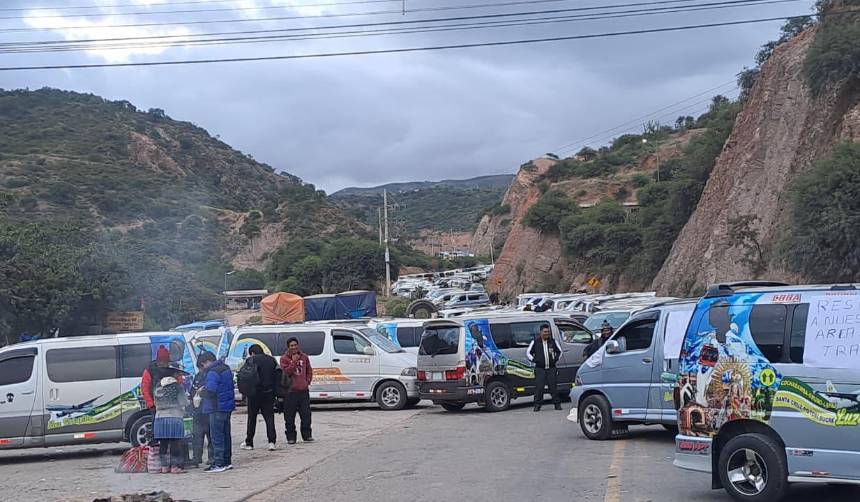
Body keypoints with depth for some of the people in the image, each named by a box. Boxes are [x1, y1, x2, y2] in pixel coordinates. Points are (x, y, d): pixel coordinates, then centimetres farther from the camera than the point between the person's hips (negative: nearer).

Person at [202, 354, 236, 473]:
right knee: (226, 434, 14)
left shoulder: (212, 373, -16)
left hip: (217, 408, -10)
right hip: (228, 406, 10)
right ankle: (227, 461, 20)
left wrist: (202, 391, -3)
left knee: (216, 436, -6)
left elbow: (210, 391, -25)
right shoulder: (226, 368, 14)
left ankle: (219, 463, -7)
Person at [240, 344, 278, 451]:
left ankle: (249, 443, 14)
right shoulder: (272, 360, 10)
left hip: (255, 393, -3)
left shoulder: (250, 360, -4)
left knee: (252, 418, 7)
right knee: (269, 417, 4)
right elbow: (278, 375, 8)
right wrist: (278, 394, 11)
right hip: (269, 393, 3)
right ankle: (272, 442, -7)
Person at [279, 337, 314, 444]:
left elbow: (309, 371, 18)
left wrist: (307, 381, 5)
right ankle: (291, 437, 6)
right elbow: (286, 372, -14)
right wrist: (294, 361, -18)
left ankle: (307, 435, 16)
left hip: (303, 390, 3)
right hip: (290, 391, -3)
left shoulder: (304, 357, 10)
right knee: (289, 417, -1)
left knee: (306, 415, 6)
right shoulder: (284, 358, -2)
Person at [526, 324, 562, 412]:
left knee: (553, 386, 0)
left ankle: (557, 404, 8)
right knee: (539, 387, -5)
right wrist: (534, 360, -1)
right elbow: (528, 352, 11)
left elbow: (559, 351, 20)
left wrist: (556, 359, 5)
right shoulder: (535, 342, 4)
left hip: (551, 368, 1)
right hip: (540, 369, -1)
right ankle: (537, 405, 1)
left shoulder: (553, 341, 8)